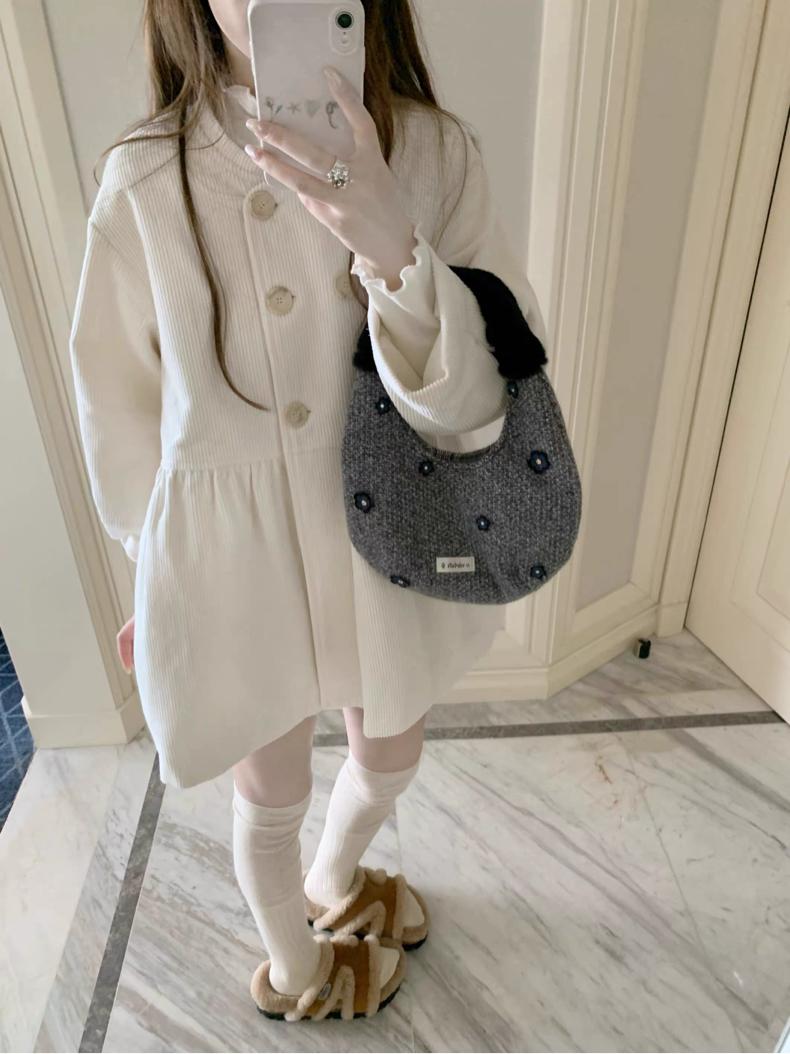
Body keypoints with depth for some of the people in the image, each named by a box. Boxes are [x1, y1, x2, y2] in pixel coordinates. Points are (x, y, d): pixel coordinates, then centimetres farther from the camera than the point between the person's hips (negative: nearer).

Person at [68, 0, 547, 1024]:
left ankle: (334, 878, 66)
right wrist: (159, 576, 7)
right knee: (271, 795, 21)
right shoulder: (145, 180, -11)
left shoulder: (436, 153, -9)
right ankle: (297, 969, 60)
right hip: (235, 555, -1)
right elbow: (122, 404, -1)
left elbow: (476, 404, -17)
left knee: (391, 755, 25)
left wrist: (391, 247, -34)